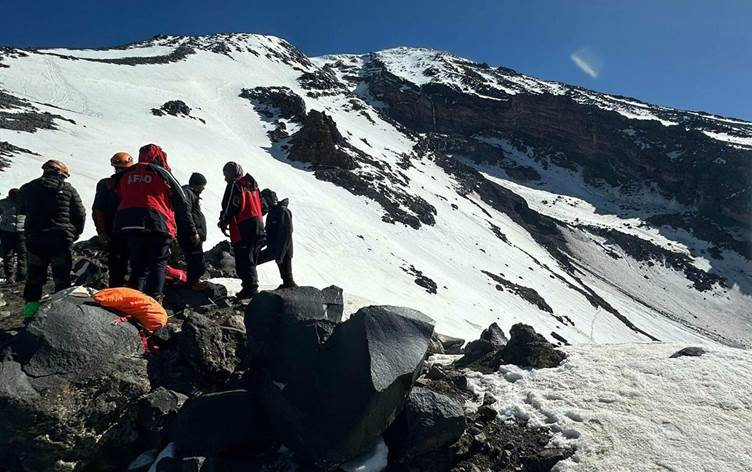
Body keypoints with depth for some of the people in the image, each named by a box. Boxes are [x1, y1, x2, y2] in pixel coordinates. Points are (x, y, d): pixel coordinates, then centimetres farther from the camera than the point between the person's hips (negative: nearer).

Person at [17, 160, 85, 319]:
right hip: (61, 239, -3)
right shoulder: (68, 189, -2)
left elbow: (21, 210, 18)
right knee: (62, 279, 4)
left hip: (34, 239, 3)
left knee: (34, 278, 11)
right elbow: (80, 215, 1)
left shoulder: (28, 188, 6)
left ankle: (30, 313, 10)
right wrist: (74, 234, 14)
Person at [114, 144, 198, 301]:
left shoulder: (125, 175, 20)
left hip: (128, 224, 4)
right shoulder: (162, 173, 7)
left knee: (138, 266, 14)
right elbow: (181, 205, 6)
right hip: (157, 225, -4)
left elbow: (120, 199, 21)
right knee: (158, 265, 2)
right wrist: (191, 231, 10)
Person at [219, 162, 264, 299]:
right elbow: (261, 205, 21)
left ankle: (250, 287, -13)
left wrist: (223, 222, 1)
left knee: (243, 260, -7)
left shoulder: (234, 185, -6)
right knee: (251, 259, 15)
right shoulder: (252, 184, 19)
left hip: (243, 227, -8)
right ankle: (252, 286, 17)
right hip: (258, 225, 8)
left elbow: (230, 207, -12)